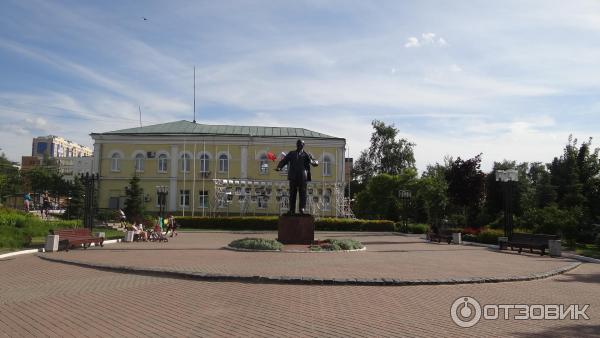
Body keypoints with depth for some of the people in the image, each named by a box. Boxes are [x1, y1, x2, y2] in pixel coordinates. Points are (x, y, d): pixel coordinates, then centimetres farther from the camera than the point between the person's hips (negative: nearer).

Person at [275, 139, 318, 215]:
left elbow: (315, 162, 4)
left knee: (302, 193, -4)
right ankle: (292, 209, 5)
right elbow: (284, 161, 9)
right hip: (293, 177, 1)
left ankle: (302, 209, -3)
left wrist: (313, 162, -22)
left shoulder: (306, 155, 12)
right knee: (292, 193, 2)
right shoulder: (291, 153, 17)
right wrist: (279, 167, -11)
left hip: (302, 177, -1)